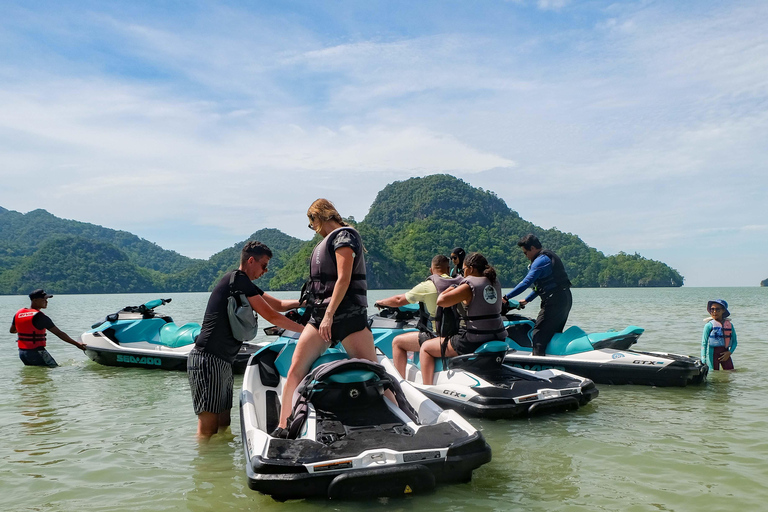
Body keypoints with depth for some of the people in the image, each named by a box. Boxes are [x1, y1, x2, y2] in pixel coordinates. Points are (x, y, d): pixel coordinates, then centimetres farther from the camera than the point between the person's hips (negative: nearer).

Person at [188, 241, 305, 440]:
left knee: (223, 425, 11)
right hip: (208, 360, -10)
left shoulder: (245, 286, 19)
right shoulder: (238, 279, -11)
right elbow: (272, 316, -12)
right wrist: (305, 329, -5)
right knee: (208, 428, -9)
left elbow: (279, 304, 25)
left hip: (223, 362, 10)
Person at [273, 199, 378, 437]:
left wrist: (329, 315, -21)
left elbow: (344, 278, -16)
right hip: (320, 315, 9)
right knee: (296, 369, 0)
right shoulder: (326, 241, 22)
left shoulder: (344, 235, -6)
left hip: (348, 314, -9)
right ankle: (282, 427, 7)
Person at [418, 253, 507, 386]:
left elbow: (441, 301, -21)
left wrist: (448, 290, 1)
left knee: (425, 347, 7)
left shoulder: (469, 286, -14)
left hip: (473, 342, -8)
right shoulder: (495, 283, 9)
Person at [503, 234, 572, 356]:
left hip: (554, 301, -10)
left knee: (539, 334, -10)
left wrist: (506, 297, -17)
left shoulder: (541, 260, -12)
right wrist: (527, 300, 28)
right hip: (566, 299, 10)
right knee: (554, 333, 15)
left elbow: (526, 282, -20)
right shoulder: (549, 256, 19)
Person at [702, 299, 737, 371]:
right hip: (713, 353, -3)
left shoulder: (729, 325, 7)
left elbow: (734, 342, 13)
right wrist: (703, 361, -11)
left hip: (725, 354, 3)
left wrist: (729, 352, -5)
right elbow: (704, 343, -5)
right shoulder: (709, 325, -4)